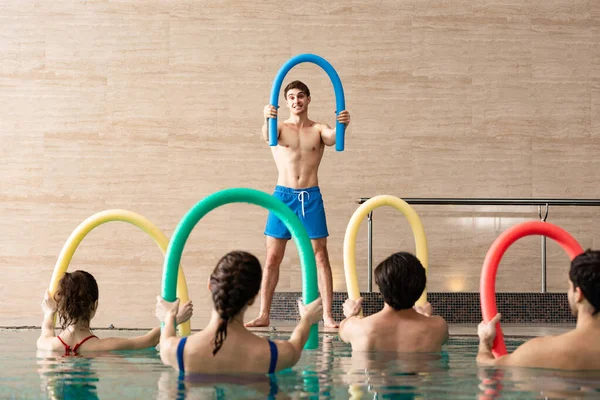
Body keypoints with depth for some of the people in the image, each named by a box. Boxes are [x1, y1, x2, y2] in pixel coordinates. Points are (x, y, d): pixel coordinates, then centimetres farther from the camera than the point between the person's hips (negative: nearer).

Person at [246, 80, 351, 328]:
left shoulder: (318, 129, 7)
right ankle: (263, 315, 6)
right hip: (283, 195, 0)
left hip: (311, 196, 0)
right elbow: (267, 137, -17)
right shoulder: (280, 128, 6)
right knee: (272, 257, 1)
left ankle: (328, 316, -1)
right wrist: (267, 120, -41)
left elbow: (332, 139, -14)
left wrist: (342, 126, -38)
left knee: (320, 256, -2)